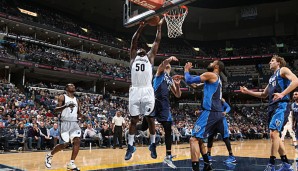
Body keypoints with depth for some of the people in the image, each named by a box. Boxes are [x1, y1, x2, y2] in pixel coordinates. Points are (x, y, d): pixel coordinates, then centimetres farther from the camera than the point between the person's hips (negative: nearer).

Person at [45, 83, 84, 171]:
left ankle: (71, 163, -6)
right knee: (64, 144, -3)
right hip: (65, 123, -5)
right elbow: (55, 110, -13)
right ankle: (49, 155, 24)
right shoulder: (62, 97, -2)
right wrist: (66, 106, -28)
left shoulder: (76, 100, 15)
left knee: (77, 141, -12)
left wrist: (83, 116, 0)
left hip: (74, 123, 5)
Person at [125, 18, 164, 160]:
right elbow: (133, 41, 12)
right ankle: (130, 146, 11)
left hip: (147, 91, 0)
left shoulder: (150, 57, 18)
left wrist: (159, 27, 17)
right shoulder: (133, 57, 18)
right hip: (135, 91, 1)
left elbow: (157, 42, 16)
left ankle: (153, 145, 13)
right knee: (133, 119, 4)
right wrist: (141, 27, 8)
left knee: (150, 118, 1)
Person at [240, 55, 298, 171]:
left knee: (273, 133, -18)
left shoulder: (283, 70, 3)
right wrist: (248, 92, 26)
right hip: (272, 107, 10)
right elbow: (264, 95, 33)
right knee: (274, 135, 8)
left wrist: (282, 94, -27)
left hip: (281, 106, -9)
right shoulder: (272, 78, 27)